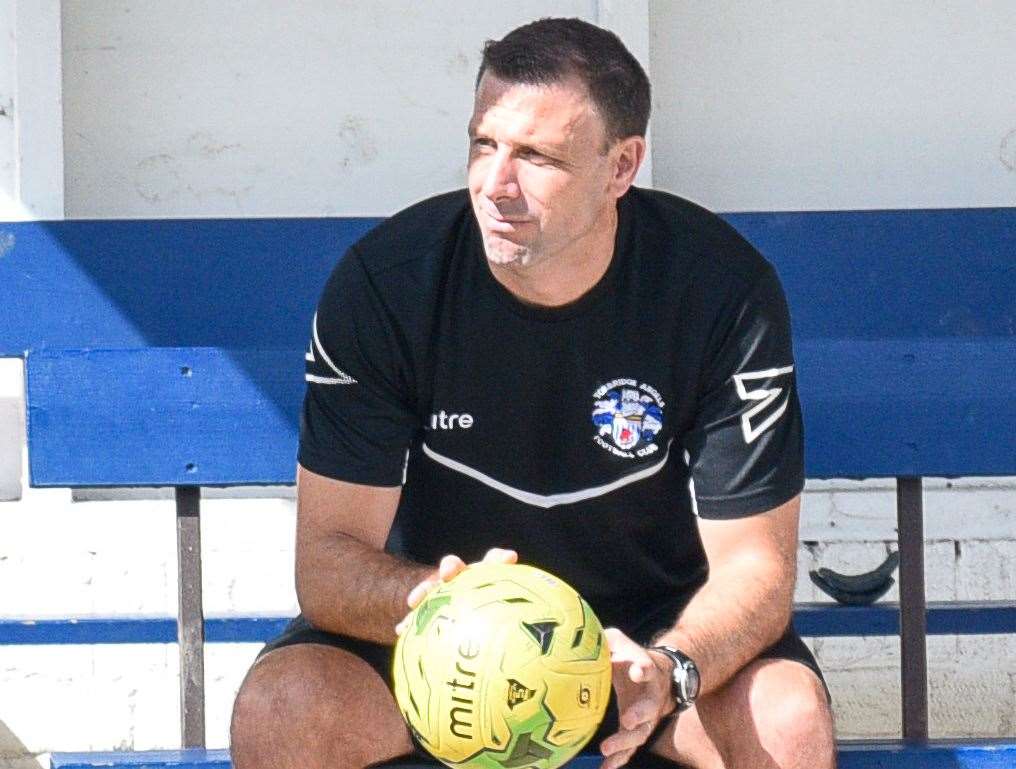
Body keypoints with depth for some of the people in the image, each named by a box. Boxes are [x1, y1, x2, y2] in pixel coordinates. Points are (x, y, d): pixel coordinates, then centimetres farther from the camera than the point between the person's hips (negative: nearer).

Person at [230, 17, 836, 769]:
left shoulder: (727, 291, -16)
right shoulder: (383, 281, -16)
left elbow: (753, 565, -15)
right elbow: (327, 561, -16)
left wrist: (669, 671, -38)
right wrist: (429, 599, -40)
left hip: (660, 626, 0)